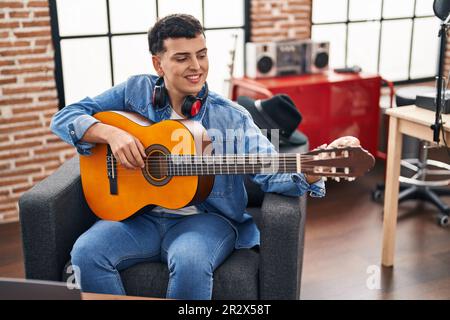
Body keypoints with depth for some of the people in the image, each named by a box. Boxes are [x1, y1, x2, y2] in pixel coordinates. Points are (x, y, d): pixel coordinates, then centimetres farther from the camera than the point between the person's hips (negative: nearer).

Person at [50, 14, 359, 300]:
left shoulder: (231, 117, -4)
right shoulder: (136, 91, 2)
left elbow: (272, 173, -13)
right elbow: (64, 118, 2)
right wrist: (111, 133, -17)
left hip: (204, 217, -1)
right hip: (139, 214, 2)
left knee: (190, 262, -34)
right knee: (86, 252, -25)